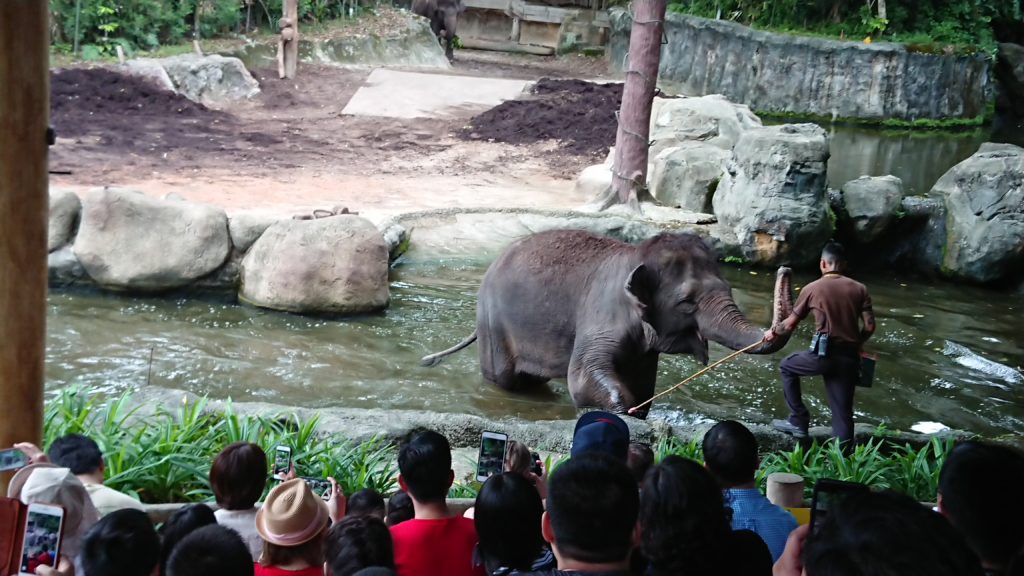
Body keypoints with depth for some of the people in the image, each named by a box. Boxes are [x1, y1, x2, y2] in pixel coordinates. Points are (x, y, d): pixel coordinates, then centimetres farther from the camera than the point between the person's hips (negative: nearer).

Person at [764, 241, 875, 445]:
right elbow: (869, 327, 4)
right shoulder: (859, 289, 7)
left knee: (787, 367, 25)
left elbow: (791, 324, 11)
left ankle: (799, 421, 22)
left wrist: (773, 332, 31)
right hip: (849, 358, 3)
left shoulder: (812, 288, 2)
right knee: (843, 411, 9)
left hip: (823, 354, -3)